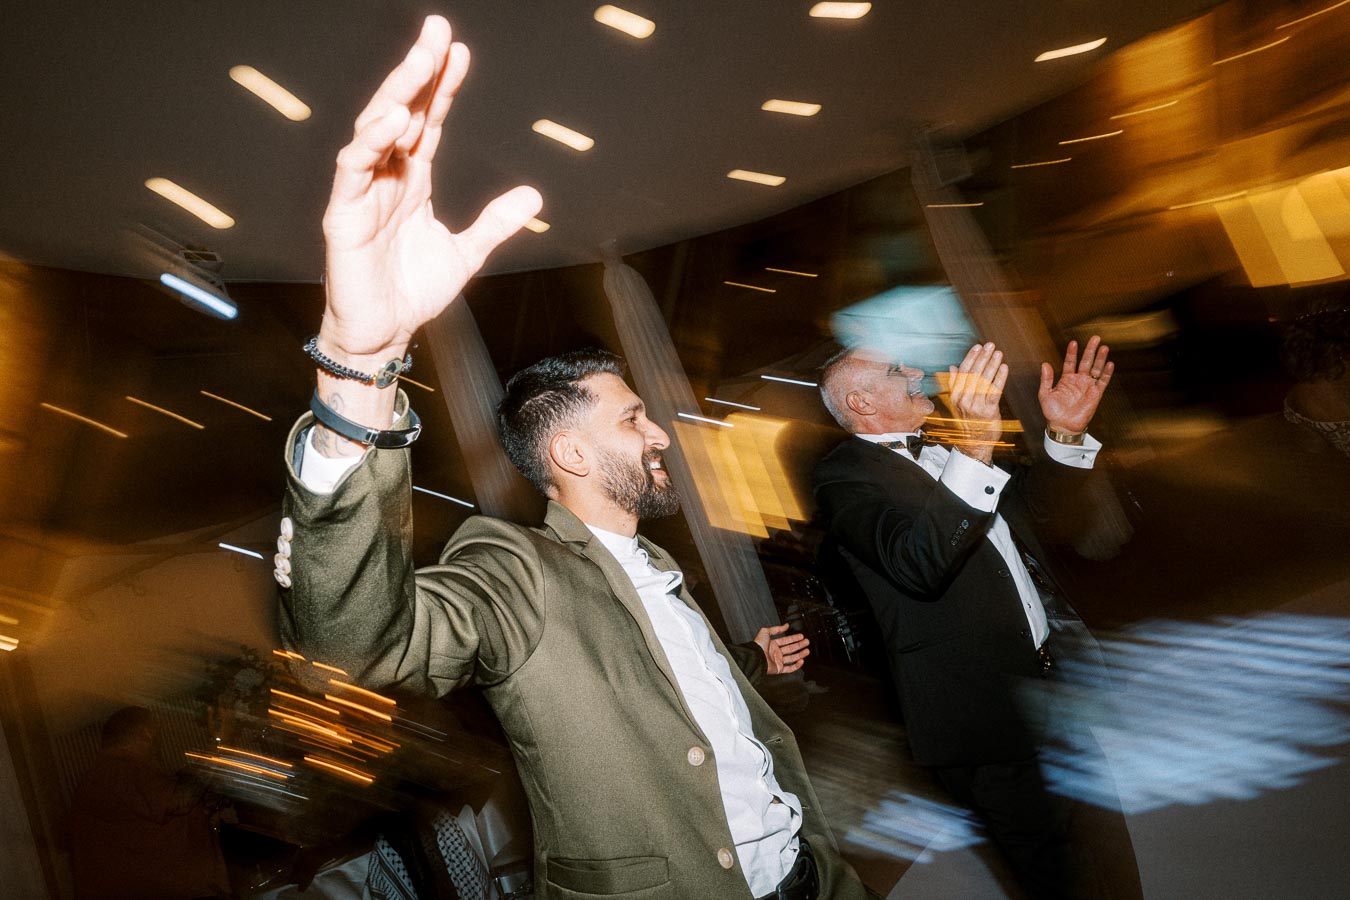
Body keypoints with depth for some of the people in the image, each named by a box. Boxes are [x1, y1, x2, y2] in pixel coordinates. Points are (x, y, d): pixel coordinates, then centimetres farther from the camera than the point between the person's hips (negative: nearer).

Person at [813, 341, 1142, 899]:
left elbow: (1033, 503, 18)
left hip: (1056, 681, 8)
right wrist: (974, 451, -42)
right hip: (986, 714, -8)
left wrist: (1065, 434, -1)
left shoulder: (938, 451, 11)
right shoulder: (843, 476, -14)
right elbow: (919, 563, -31)